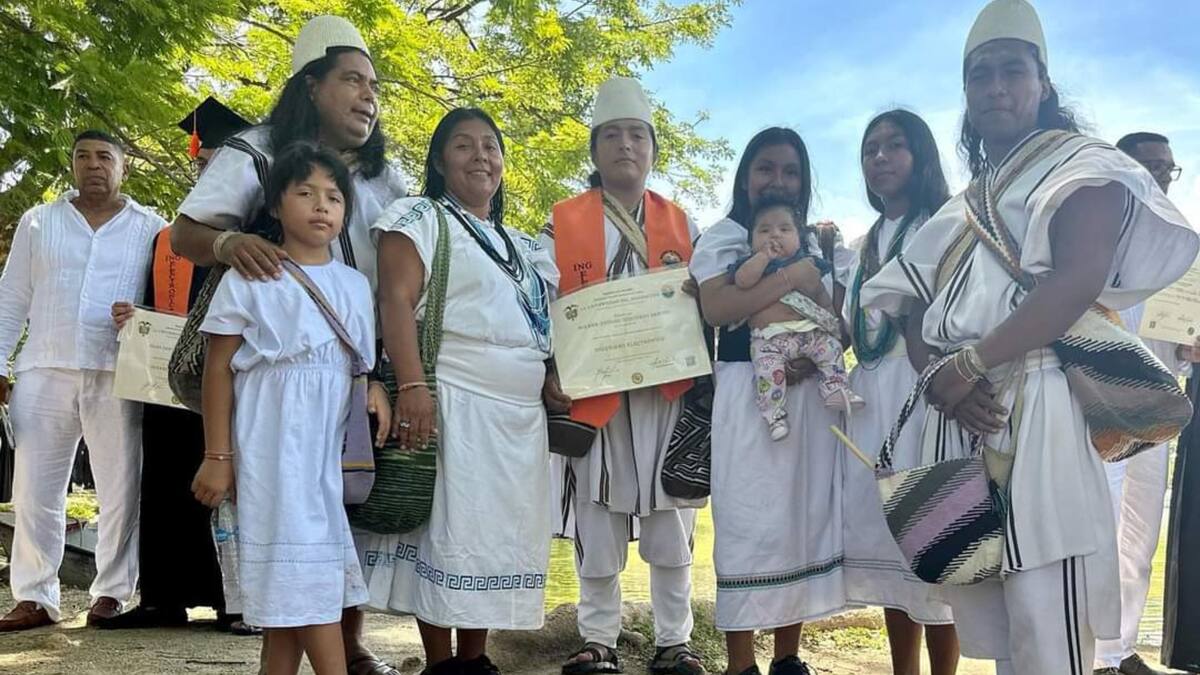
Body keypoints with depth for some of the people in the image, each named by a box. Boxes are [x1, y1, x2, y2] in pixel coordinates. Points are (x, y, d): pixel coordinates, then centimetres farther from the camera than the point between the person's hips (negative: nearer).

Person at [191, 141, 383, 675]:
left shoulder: (356, 285, 13)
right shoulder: (249, 278, 0)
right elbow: (218, 369, -2)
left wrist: (376, 396, -2)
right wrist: (218, 456, -6)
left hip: (330, 445, 5)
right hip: (273, 444, -4)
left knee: (291, 573, 8)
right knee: (299, 568, -6)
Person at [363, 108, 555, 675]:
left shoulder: (521, 244, 23)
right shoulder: (422, 217, 2)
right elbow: (397, 301, -10)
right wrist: (412, 386, -23)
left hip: (522, 411, 7)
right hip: (454, 402, -6)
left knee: (500, 534, 7)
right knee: (448, 531, -5)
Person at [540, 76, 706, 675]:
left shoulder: (683, 227, 12)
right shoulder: (561, 225, 4)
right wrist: (550, 375, -11)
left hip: (668, 396, 2)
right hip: (591, 398, -2)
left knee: (671, 530, 7)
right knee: (596, 533, 5)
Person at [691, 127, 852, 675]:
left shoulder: (820, 245, 18)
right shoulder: (723, 237, 4)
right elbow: (716, 309, -14)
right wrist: (792, 276, -14)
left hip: (813, 395, 5)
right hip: (749, 396, -4)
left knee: (810, 518, 6)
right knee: (750, 524, -5)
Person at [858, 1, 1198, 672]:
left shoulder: (1079, 163, 5)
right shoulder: (962, 208, 23)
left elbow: (1079, 281, -13)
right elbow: (913, 308, 14)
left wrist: (968, 363, -17)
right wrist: (943, 380, -7)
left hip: (1038, 413, -6)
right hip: (961, 420, 6)